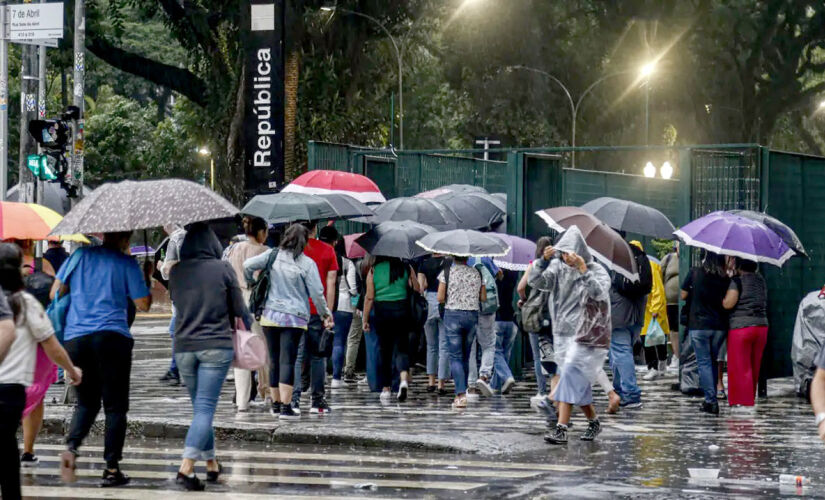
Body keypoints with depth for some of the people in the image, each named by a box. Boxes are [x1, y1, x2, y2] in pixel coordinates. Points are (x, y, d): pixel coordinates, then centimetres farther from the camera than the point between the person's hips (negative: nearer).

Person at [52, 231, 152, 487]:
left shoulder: (80, 255, 9)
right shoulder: (127, 263, -1)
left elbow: (55, 292, 12)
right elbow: (143, 304, 0)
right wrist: (146, 279, 16)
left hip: (74, 338, 3)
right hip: (111, 337, -3)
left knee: (86, 402, 16)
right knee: (115, 406, 5)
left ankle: (71, 446, -9)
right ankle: (111, 468, 3)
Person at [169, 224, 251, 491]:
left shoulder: (176, 272, 2)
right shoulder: (222, 268, -6)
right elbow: (239, 309, 1)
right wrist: (246, 325, 22)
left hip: (184, 346, 3)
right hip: (216, 346, -3)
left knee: (200, 407, 16)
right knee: (205, 408, -6)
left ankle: (211, 464, 23)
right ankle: (186, 467, -19)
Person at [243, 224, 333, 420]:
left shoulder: (273, 255, 3)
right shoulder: (307, 264, -4)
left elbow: (248, 265, -5)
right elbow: (317, 293, -4)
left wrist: (249, 282, 14)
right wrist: (325, 313, 11)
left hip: (270, 316, 3)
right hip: (295, 318, -3)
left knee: (274, 360, 11)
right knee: (287, 360, -6)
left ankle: (275, 403, 19)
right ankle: (285, 407, -12)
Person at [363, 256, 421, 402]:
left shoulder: (374, 270, -1)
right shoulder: (406, 268, 1)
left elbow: (369, 297, -1)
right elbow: (417, 290, 3)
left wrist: (365, 319, 5)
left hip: (382, 313, 0)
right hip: (402, 312, 0)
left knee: (384, 350, 11)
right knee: (401, 347, 3)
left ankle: (386, 388, 15)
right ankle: (404, 378, -23)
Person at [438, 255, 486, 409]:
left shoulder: (446, 272, -5)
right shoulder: (477, 273, 4)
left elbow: (440, 298, -8)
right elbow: (483, 298, 4)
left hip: (452, 314, -3)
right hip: (472, 315, 3)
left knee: (455, 356, -4)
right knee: (466, 356, 14)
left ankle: (461, 394, -17)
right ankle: (461, 393, 19)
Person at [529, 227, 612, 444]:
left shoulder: (596, 271, -8)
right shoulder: (558, 267, 3)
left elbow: (600, 293, -24)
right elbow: (536, 282, -7)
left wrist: (584, 271, -33)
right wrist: (543, 260, -21)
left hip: (587, 334, -5)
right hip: (564, 332, 5)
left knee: (570, 375, -16)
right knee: (577, 381, 11)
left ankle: (561, 428, -21)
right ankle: (594, 422, 29)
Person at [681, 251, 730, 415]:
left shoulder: (695, 273, -5)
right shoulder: (725, 279, 0)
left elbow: (683, 295, 1)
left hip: (698, 325, -3)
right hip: (720, 326, 3)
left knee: (704, 362, 1)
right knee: (713, 361, 16)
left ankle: (711, 401, -7)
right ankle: (712, 399, 17)